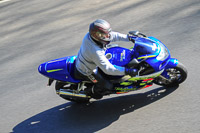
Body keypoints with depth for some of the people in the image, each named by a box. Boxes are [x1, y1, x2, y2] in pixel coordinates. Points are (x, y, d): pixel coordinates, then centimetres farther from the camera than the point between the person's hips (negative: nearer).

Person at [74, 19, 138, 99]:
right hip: (86, 72, -8)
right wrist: (126, 71, -39)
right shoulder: (96, 52, -42)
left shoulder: (91, 35, -19)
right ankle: (94, 91, 30)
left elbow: (113, 35, -9)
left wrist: (129, 38, -9)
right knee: (109, 86, -1)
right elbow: (108, 69, -39)